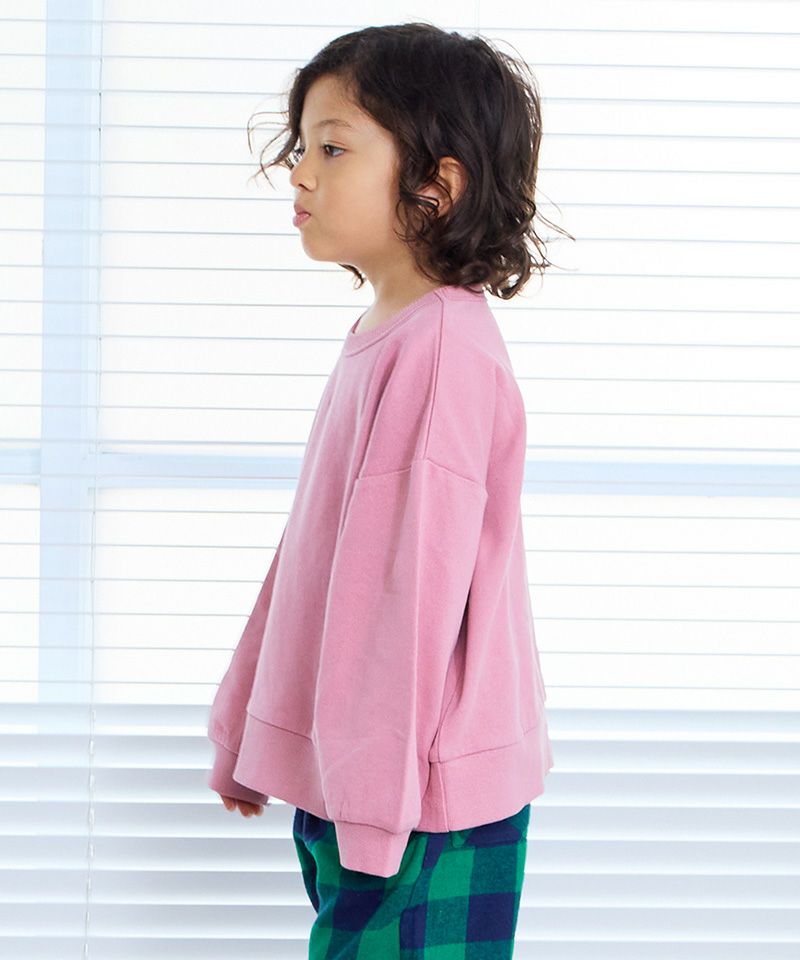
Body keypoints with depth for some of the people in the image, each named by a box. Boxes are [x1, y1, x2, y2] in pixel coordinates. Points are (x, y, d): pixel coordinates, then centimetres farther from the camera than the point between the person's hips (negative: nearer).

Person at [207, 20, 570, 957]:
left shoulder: (444, 345, -18)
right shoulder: (378, 337, 11)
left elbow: (416, 580, -21)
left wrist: (374, 802, -20)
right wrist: (245, 732, 22)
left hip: (422, 803, -9)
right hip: (336, 782, 9)